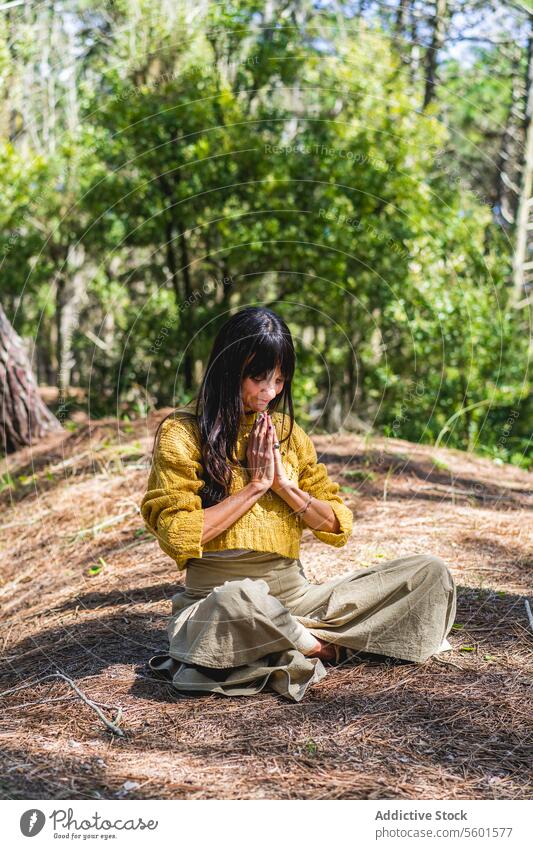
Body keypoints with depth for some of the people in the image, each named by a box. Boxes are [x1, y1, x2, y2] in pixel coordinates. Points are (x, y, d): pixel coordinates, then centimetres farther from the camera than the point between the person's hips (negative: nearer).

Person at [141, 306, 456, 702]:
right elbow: (178, 538, -13)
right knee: (239, 599, -43)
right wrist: (254, 487, -9)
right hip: (214, 602, -5)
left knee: (431, 571, -8)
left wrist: (283, 484, -5)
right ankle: (322, 646, -12)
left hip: (297, 596, 5)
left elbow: (340, 528, 11)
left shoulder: (288, 433, 13)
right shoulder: (182, 432, -3)